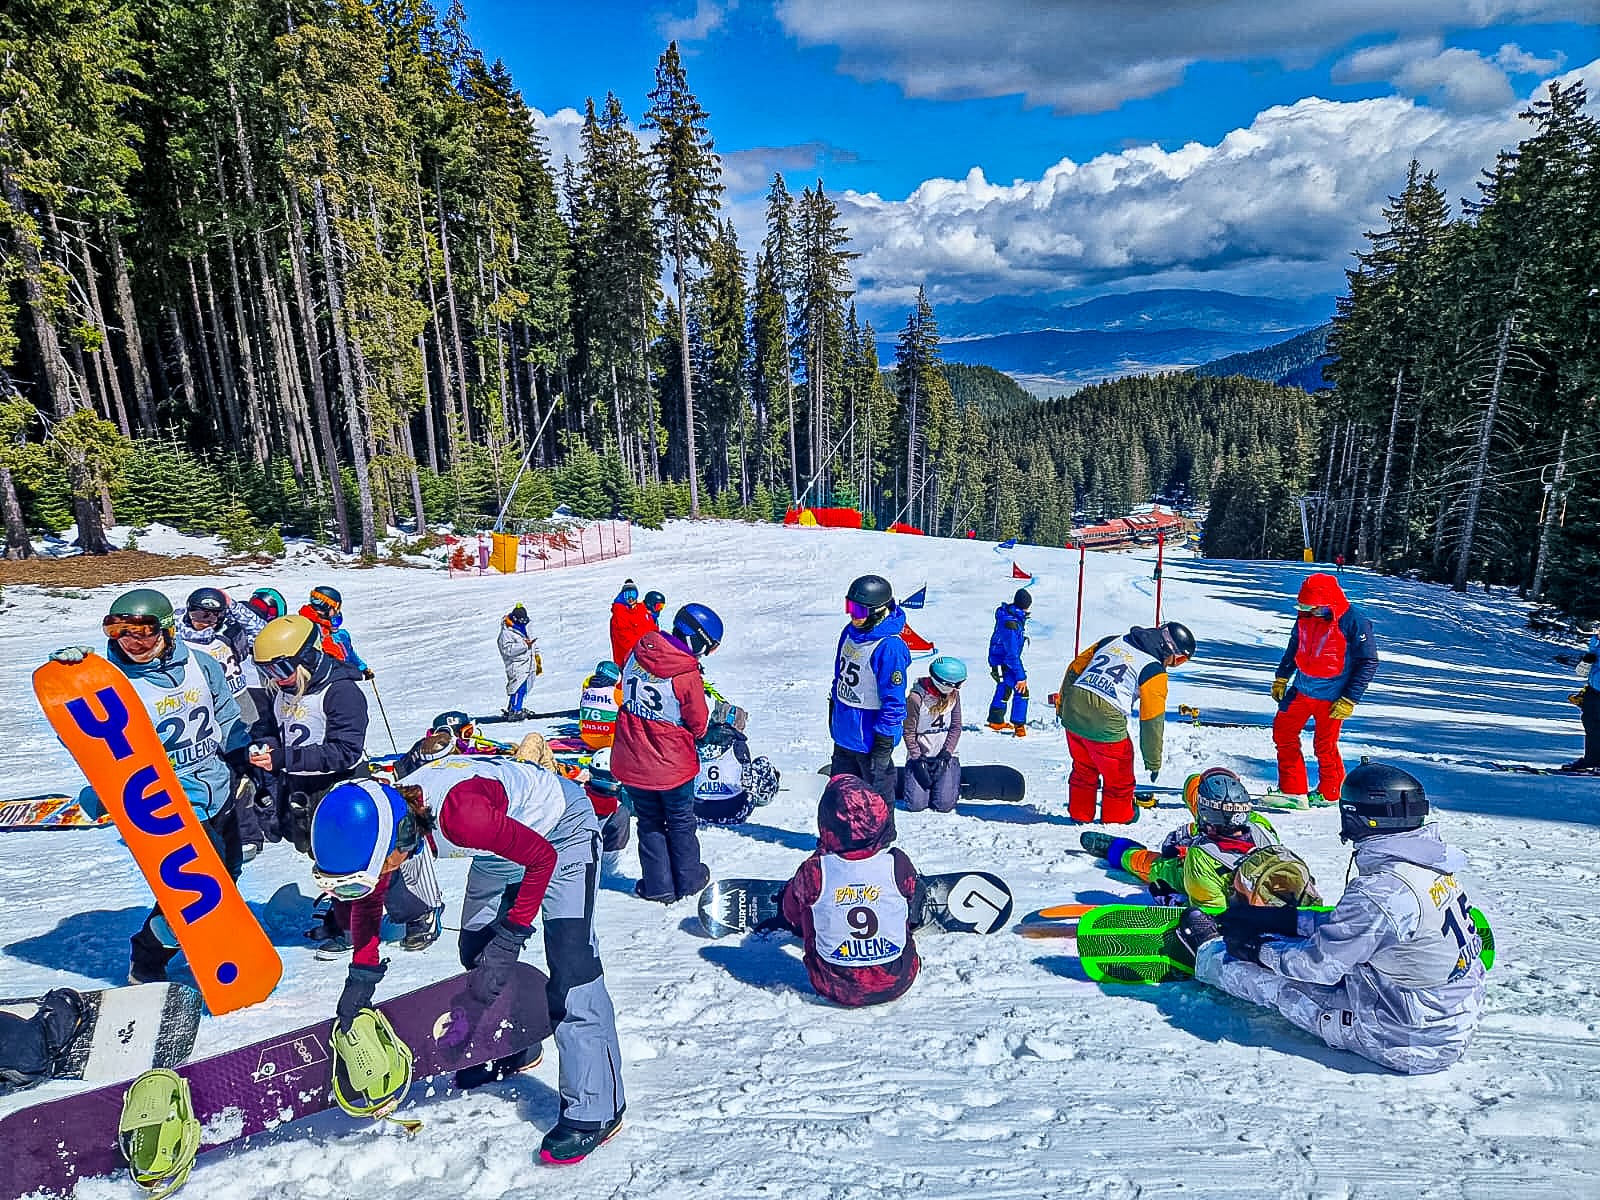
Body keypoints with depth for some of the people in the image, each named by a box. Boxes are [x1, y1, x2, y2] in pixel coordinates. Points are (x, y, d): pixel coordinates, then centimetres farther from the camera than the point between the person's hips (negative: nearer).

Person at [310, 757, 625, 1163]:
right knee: (476, 955, 13)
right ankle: (512, 1051, 38)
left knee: (570, 970, -15)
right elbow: (367, 901, 2)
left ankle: (596, 1111, -5)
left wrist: (508, 939, -24)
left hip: (561, 831, -8)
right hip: (501, 849, 8)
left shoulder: (460, 815, -41)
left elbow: (542, 858, -27)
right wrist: (361, 976, -3)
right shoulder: (383, 822, -17)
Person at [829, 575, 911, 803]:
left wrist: (884, 741, -18)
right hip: (843, 732, 8)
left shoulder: (889, 648, -25)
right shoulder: (850, 633, 1)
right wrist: (833, 709, 21)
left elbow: (893, 700, -22)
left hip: (869, 739, -8)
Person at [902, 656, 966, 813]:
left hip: (946, 755, 3)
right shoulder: (916, 697, -15)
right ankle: (911, 782, 21)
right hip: (920, 755, -2)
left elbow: (956, 727, 2)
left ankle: (953, 780, 22)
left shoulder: (953, 694, -1)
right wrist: (918, 761, -14)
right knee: (916, 804, -13)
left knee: (945, 805, -11)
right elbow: (908, 732, -10)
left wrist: (946, 755, -8)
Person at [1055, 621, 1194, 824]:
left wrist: (1061, 705, 28)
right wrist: (1153, 762, 8)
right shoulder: (1154, 671, -2)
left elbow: (1074, 669, 19)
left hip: (1072, 714, 6)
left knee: (1084, 770, 29)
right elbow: (1152, 721, -2)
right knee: (1119, 778, 21)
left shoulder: (1112, 641, 15)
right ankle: (1117, 818, 38)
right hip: (1105, 724, -6)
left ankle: (1079, 814, 42)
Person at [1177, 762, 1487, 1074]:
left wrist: (1259, 951, -4)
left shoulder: (1379, 892, -32)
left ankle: (1208, 951, 34)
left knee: (1278, 982, 6)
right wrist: (1287, 919, 12)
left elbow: (1320, 965, -21)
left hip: (1409, 1041, -8)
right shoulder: (1434, 864, -3)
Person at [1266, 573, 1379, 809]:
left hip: (1332, 697, -6)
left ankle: (1328, 794, 28)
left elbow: (1369, 662, -13)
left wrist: (1350, 700, -15)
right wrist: (1281, 677, 13)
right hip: (1301, 690, 6)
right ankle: (1292, 790, 15)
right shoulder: (1306, 615, -1)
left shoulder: (1354, 621, -17)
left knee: (1324, 746, 4)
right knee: (1282, 732, 6)